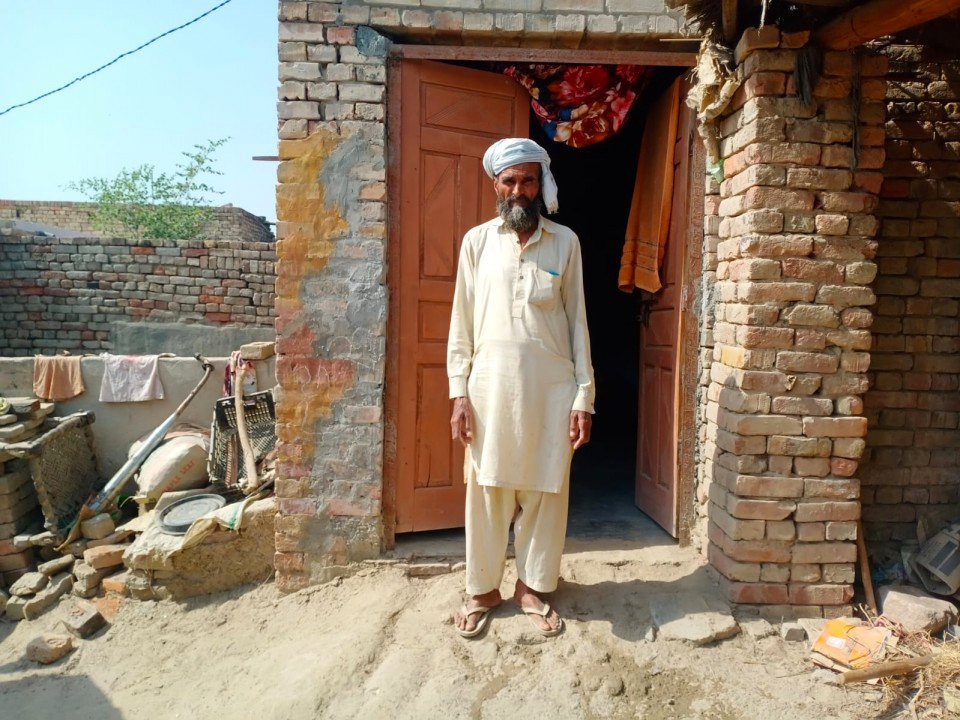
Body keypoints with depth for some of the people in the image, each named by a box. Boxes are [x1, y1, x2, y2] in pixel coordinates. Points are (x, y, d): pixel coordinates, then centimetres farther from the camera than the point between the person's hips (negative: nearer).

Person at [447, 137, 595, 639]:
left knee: (545, 490, 9)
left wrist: (584, 395, -2)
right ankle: (482, 588, 26)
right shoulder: (477, 241, 5)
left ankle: (534, 587, 28)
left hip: (551, 386, 0)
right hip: (491, 384, 0)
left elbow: (577, 321, 3)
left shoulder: (565, 242, 4)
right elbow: (462, 321, 3)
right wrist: (459, 392, -4)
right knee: (487, 490, 8)